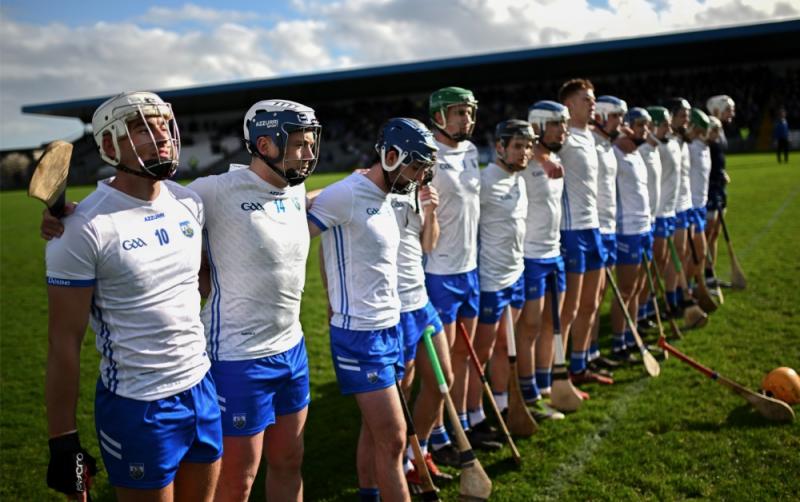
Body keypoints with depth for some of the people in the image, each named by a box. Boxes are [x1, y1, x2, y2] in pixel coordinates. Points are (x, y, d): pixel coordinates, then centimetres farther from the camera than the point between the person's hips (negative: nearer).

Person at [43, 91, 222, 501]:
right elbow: (65, 341, -13)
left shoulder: (189, 202, 1)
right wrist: (63, 439, -11)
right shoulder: (86, 227, -17)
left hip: (201, 388, 6)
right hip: (138, 406, -6)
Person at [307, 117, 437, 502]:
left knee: (374, 427, 18)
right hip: (359, 335, -9)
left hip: (389, 328, 9)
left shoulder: (384, 197, 10)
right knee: (392, 438, -3)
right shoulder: (346, 195, -18)